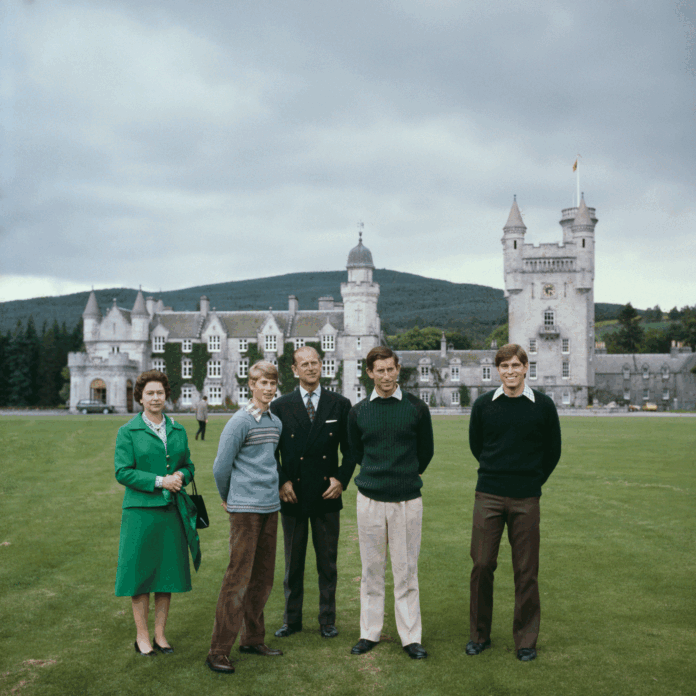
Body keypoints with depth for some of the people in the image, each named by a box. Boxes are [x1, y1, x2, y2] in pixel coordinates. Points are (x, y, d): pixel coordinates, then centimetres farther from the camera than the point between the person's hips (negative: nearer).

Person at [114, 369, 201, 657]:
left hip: (172, 510, 4)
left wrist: (180, 476, -7)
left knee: (168, 570, 7)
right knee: (140, 571, 2)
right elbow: (122, 472, -8)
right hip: (141, 509, -4)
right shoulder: (128, 432, -1)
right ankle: (141, 635, 15)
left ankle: (160, 633, 19)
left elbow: (188, 465, 16)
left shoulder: (178, 431, 11)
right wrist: (159, 481, -16)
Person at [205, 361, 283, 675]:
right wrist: (228, 498, 6)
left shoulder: (276, 423, 12)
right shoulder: (240, 422, -10)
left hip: (270, 507, 7)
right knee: (238, 579, -7)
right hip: (245, 509, -7)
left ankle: (252, 639, 24)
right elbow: (221, 467, -7)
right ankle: (219, 651, 0)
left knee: (263, 578, 12)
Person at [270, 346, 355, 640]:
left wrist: (342, 479, -5)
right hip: (293, 496, 0)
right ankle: (292, 619, 23)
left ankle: (327, 620, 20)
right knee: (293, 563, 10)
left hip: (327, 495, 0)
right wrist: (281, 482, -5)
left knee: (328, 563, 8)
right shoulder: (280, 407, 3)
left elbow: (351, 449, 7)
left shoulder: (340, 405, 4)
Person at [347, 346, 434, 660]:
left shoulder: (416, 408, -1)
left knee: (406, 571, 3)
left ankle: (411, 637, 12)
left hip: (407, 499, -1)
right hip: (370, 499, 2)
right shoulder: (358, 412, 4)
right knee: (371, 570, 8)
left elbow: (426, 451, 10)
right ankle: (370, 633, 19)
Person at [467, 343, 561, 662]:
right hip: (488, 496, 1)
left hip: (526, 500, -1)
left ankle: (526, 639, 18)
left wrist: (533, 480, 12)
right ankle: (480, 634, 18)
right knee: (482, 565, 2)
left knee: (526, 570, 4)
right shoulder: (483, 405, 3)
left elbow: (553, 450, 10)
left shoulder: (542, 405, 0)